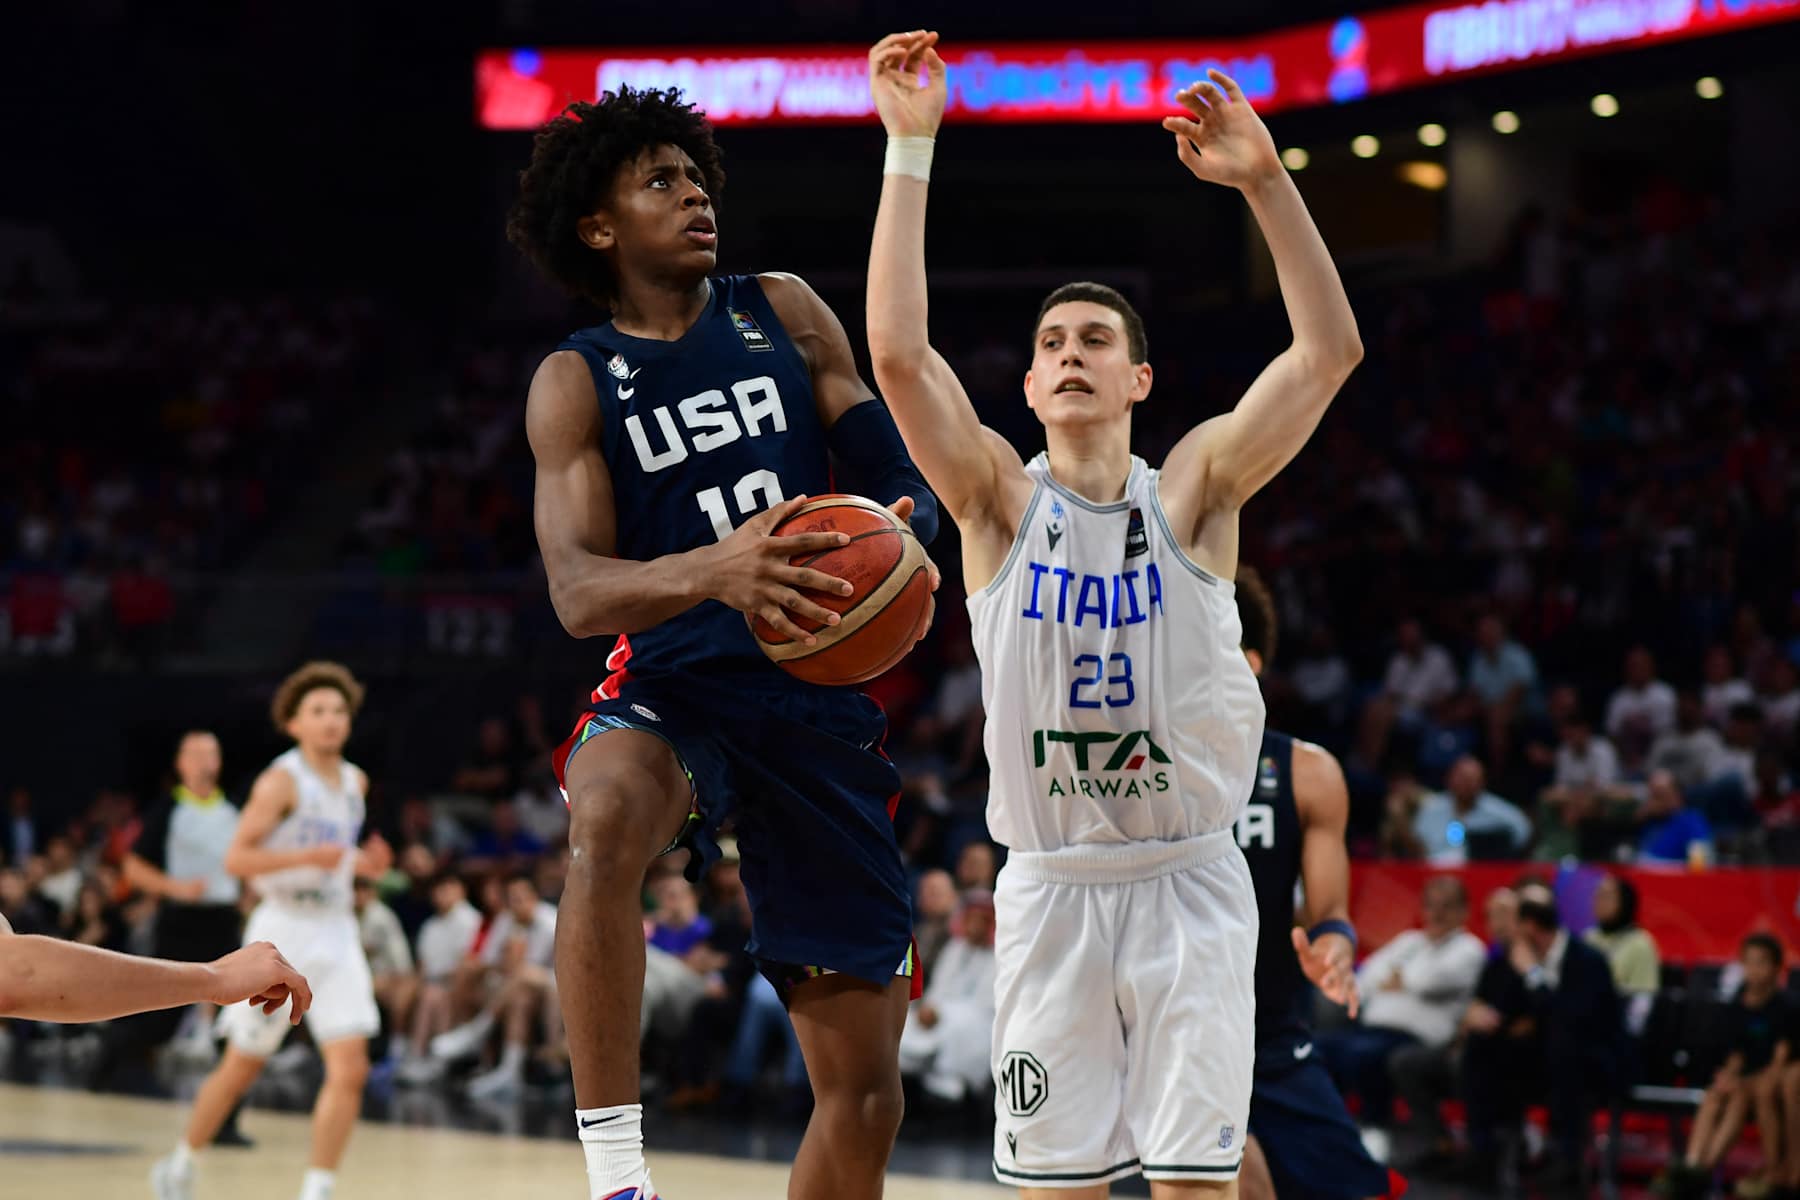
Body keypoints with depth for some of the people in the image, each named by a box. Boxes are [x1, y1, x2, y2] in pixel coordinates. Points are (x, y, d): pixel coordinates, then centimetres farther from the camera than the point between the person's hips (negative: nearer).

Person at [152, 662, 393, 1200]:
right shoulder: (282, 781, -11)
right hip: (283, 928, -5)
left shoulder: (355, 782, 10)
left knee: (350, 1070, -10)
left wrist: (363, 863, 5)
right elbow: (236, 858, -18)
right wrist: (308, 856, -28)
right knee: (242, 1067, 7)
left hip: (336, 932, 5)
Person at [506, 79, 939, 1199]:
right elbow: (578, 591, -10)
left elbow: (902, 475, 10)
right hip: (675, 693, -3)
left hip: (823, 701, 3)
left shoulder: (784, 312, 10)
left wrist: (901, 532, -16)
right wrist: (712, 570, -32)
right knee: (608, 817, -41)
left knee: (866, 1087, 1)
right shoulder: (575, 382, 3)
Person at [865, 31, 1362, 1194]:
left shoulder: (1194, 489, -1)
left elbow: (1330, 351, -12)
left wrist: (1265, 180, -22)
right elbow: (898, 353, -15)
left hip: (1188, 882, -1)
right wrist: (911, 149, -20)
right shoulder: (1000, 499, 0)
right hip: (1050, 884, 1)